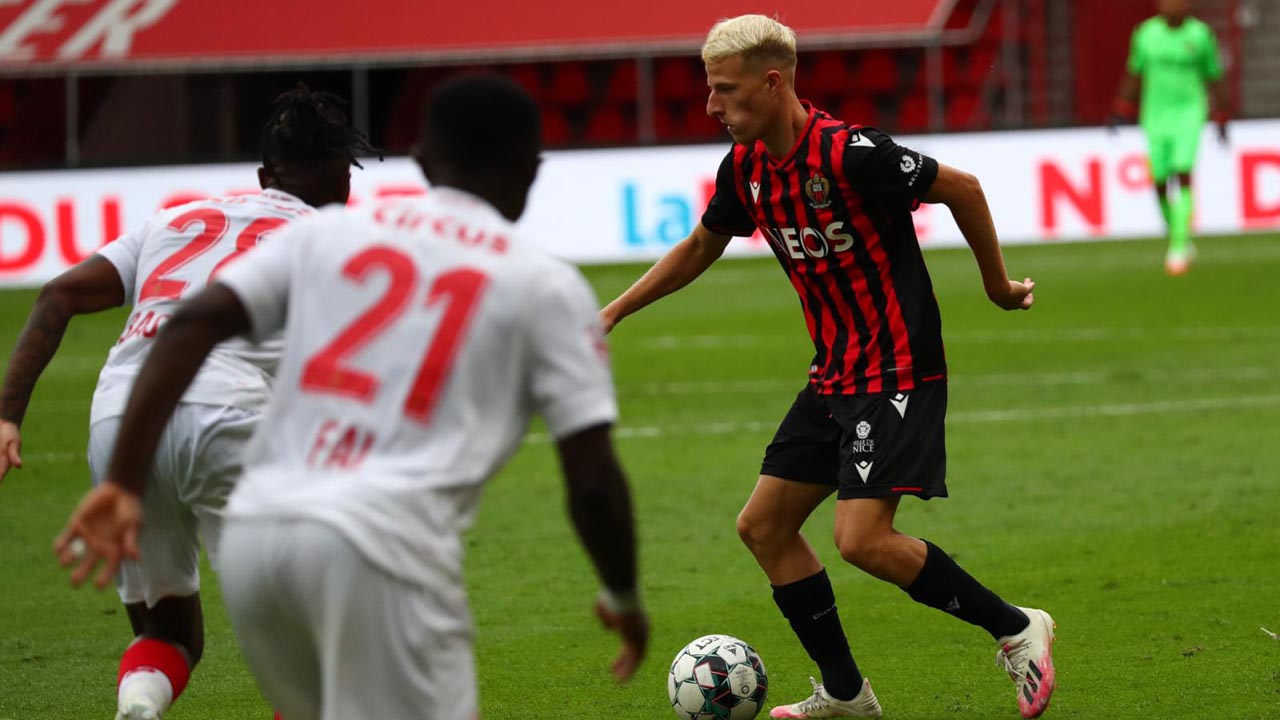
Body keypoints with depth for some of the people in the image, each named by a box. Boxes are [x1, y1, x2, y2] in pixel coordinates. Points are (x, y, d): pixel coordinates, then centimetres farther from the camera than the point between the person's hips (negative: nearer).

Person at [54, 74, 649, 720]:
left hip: (252, 529, 5)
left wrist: (123, 484, 0)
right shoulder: (547, 285, 10)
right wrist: (623, 599, 24)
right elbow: (592, 479, 7)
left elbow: (191, 325, 4)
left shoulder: (328, 230, 18)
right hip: (384, 544, -5)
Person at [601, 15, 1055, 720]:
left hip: (898, 374, -9)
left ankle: (1015, 628, -2)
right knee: (763, 526, 8)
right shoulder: (745, 166, 3)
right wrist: (613, 312, 20)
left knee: (863, 539, -19)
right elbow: (700, 246, 22)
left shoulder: (846, 153, -22)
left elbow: (962, 188, -11)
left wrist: (997, 283, 0)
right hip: (834, 377, 9)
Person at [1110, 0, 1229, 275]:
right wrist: (1120, 112, 9)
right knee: (1160, 182, 1)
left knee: (1183, 174, -18)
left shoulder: (1200, 34, -2)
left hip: (1189, 111, -2)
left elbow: (1214, 79, 8)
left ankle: (1180, 246, -18)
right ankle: (1178, 240, 22)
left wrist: (1221, 120, 10)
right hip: (1155, 115, 2)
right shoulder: (1146, 33, 3)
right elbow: (1133, 75, 14)